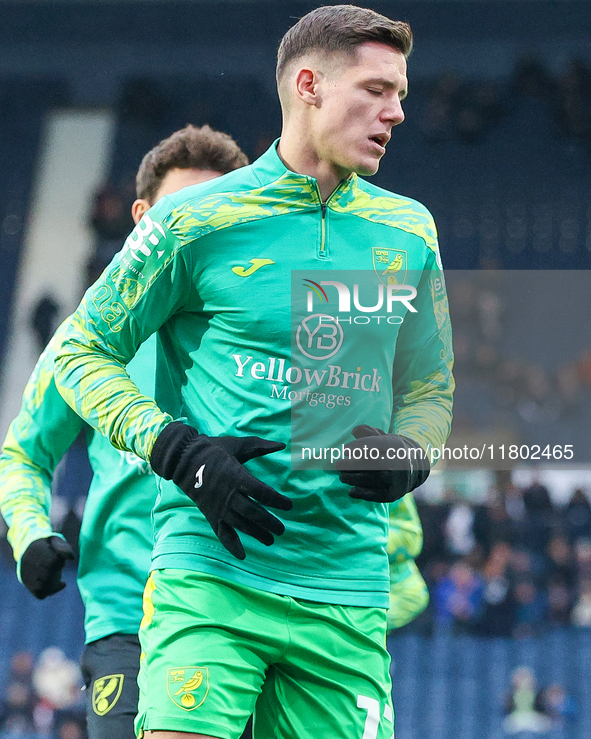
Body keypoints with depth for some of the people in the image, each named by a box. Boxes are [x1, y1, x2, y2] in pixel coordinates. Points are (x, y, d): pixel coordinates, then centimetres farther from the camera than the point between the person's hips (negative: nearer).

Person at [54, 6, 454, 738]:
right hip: (210, 573, -4)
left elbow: (428, 388, 23)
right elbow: (81, 353, 6)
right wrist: (181, 454, -9)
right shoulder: (195, 221, -1)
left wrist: (404, 455, 0)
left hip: (347, 591, 4)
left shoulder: (408, 232, 13)